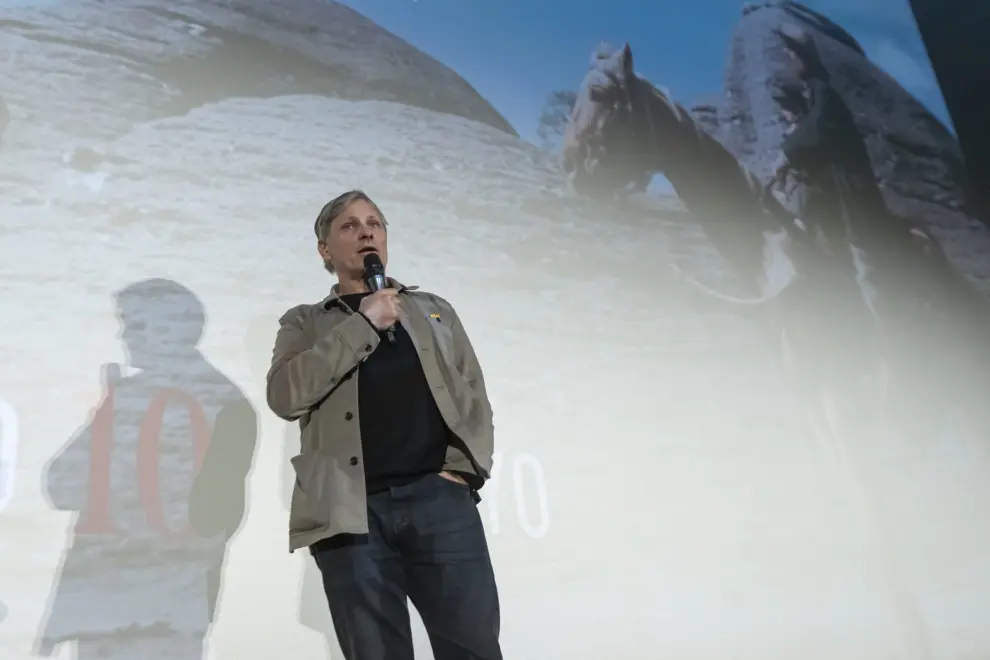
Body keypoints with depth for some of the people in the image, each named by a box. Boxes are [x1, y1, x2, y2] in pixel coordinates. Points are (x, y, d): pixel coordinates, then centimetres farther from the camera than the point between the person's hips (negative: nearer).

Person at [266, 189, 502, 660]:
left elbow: (474, 396, 14)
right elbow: (285, 396, -5)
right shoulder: (304, 323, 16)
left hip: (439, 496, 1)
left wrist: (464, 468, -3)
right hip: (351, 512, -1)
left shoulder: (434, 310, 22)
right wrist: (363, 323, -5)